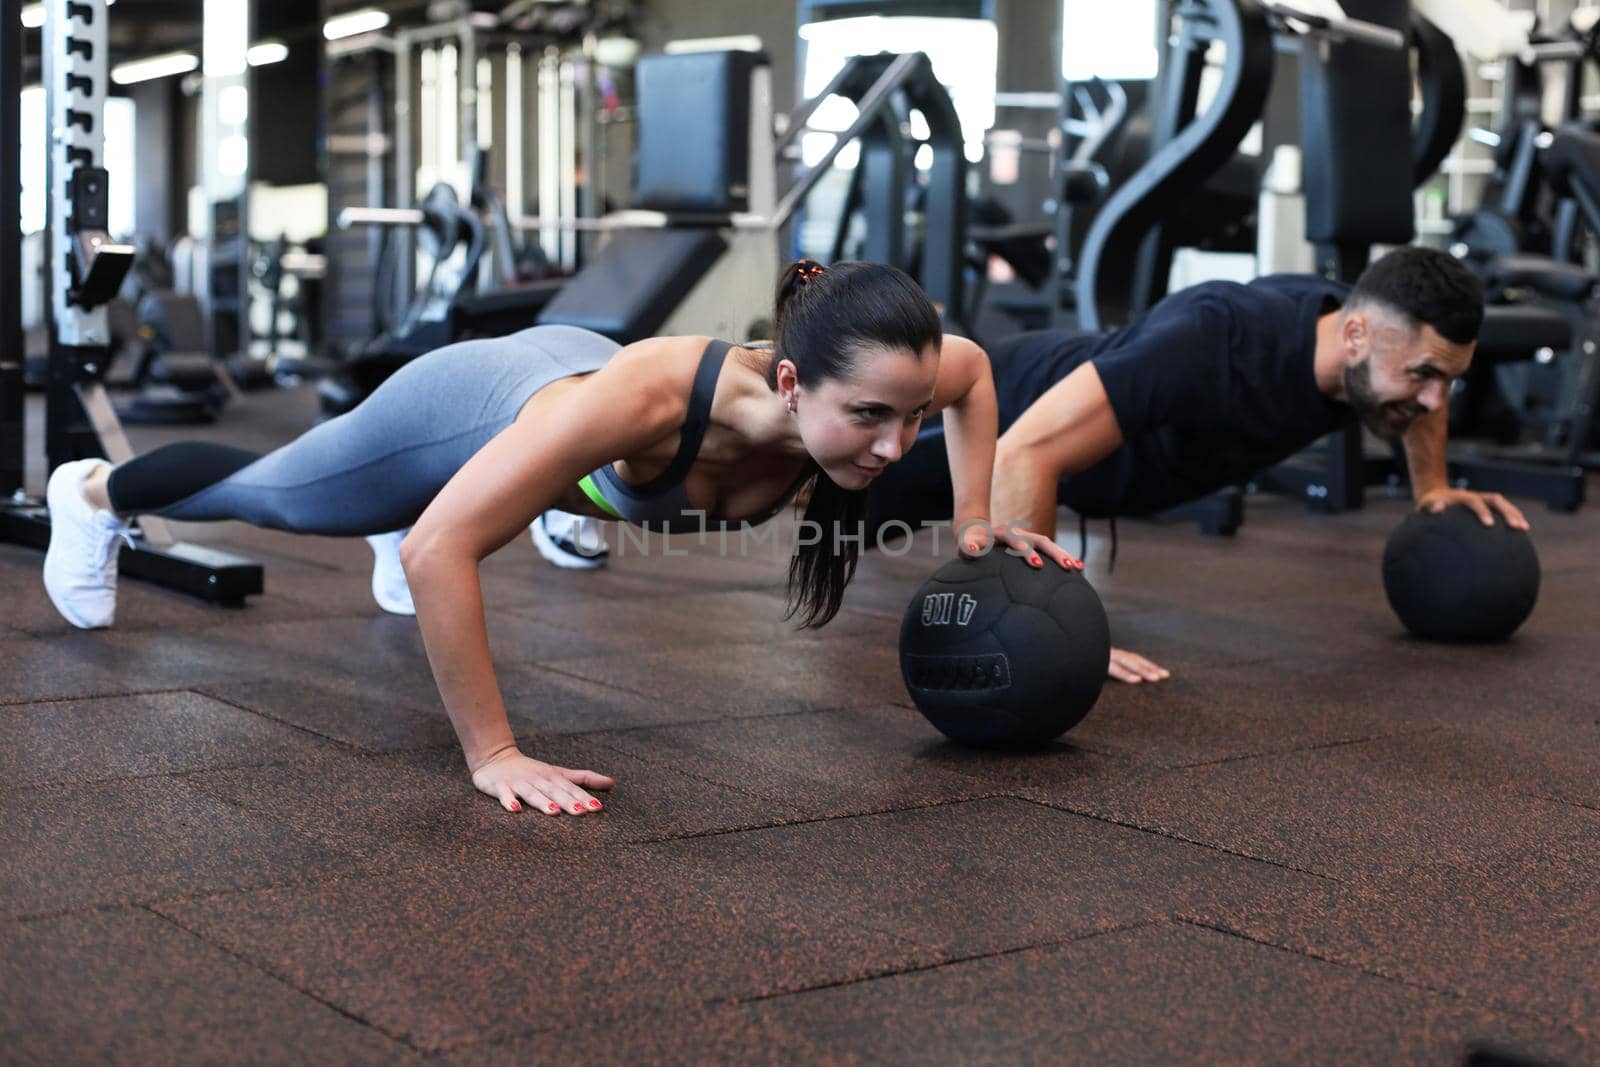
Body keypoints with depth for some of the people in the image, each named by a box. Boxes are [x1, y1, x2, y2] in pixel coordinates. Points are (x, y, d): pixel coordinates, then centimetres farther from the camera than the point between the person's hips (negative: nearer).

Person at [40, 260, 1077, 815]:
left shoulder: (869, 388, -34)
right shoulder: (643, 398, -51)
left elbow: (973, 366, -8)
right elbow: (438, 551, -47)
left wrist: (975, 523, -16)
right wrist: (495, 755, -44)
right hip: (472, 408, -4)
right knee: (264, 492, 27)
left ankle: (385, 533, 76)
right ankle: (97, 492, 58)